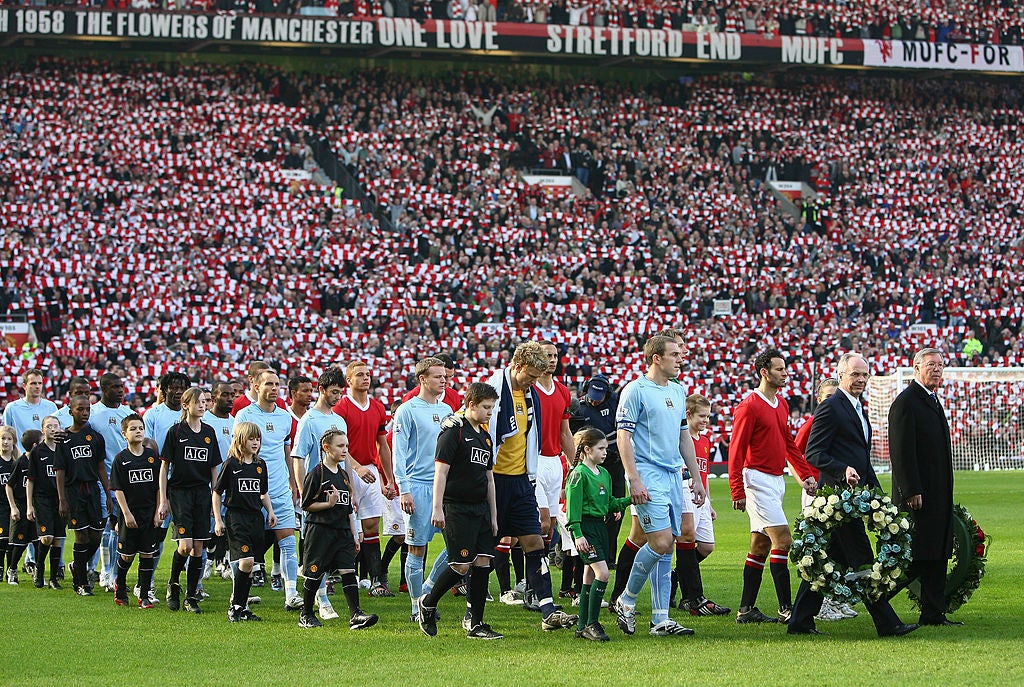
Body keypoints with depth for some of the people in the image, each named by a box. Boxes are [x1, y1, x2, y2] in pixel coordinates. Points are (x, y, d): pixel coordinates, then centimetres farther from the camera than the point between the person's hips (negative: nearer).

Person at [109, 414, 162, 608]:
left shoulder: (152, 456, 4)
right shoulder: (121, 459, -3)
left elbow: (159, 486, 7)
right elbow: (118, 489, -5)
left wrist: (158, 512, 1)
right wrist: (126, 513, -11)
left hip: (149, 512, 2)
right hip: (129, 513, -2)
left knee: (147, 554, 2)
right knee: (127, 554, 3)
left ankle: (144, 596, 7)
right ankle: (120, 584, 31)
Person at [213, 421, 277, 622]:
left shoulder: (260, 465, 11)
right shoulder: (231, 465, -5)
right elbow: (217, 493, 0)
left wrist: (270, 511, 10)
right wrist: (218, 520, -4)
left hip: (256, 517, 6)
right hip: (236, 517, -6)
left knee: (250, 566, 5)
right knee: (246, 561, -17)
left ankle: (242, 607, 13)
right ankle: (235, 607, -7)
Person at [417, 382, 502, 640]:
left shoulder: (485, 437, 18)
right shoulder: (453, 433, -7)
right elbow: (441, 472, -12)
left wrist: (493, 516, 21)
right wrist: (437, 508, -18)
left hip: (480, 509, 8)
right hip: (457, 508, -8)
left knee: (483, 563, 1)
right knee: (461, 565, -10)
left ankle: (476, 624, 5)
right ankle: (428, 604, 12)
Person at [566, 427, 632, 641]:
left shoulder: (604, 474, 14)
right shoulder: (578, 474, -10)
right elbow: (573, 506, -13)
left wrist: (629, 500, 5)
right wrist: (577, 534, -18)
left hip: (600, 526, 8)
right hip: (585, 527, -8)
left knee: (590, 576, 10)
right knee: (602, 573, -17)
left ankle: (583, 626, 15)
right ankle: (591, 623, -12)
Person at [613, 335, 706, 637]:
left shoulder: (678, 391, 16)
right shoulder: (636, 390, -7)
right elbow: (623, 437, -10)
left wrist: (696, 478, 19)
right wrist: (634, 480, -18)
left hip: (674, 475, 7)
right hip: (648, 475, -7)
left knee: (666, 547, 5)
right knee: (661, 542, -15)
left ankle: (660, 619, 7)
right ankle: (626, 601, 3)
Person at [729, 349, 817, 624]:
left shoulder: (782, 404, 14)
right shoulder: (749, 406, -12)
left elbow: (789, 443, 23)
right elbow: (736, 450, -13)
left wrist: (805, 475, 12)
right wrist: (737, 491, -17)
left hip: (776, 481, 9)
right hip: (758, 480, -9)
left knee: (761, 545, 9)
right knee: (783, 539, -13)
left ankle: (746, 609, 13)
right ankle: (786, 608, -13)